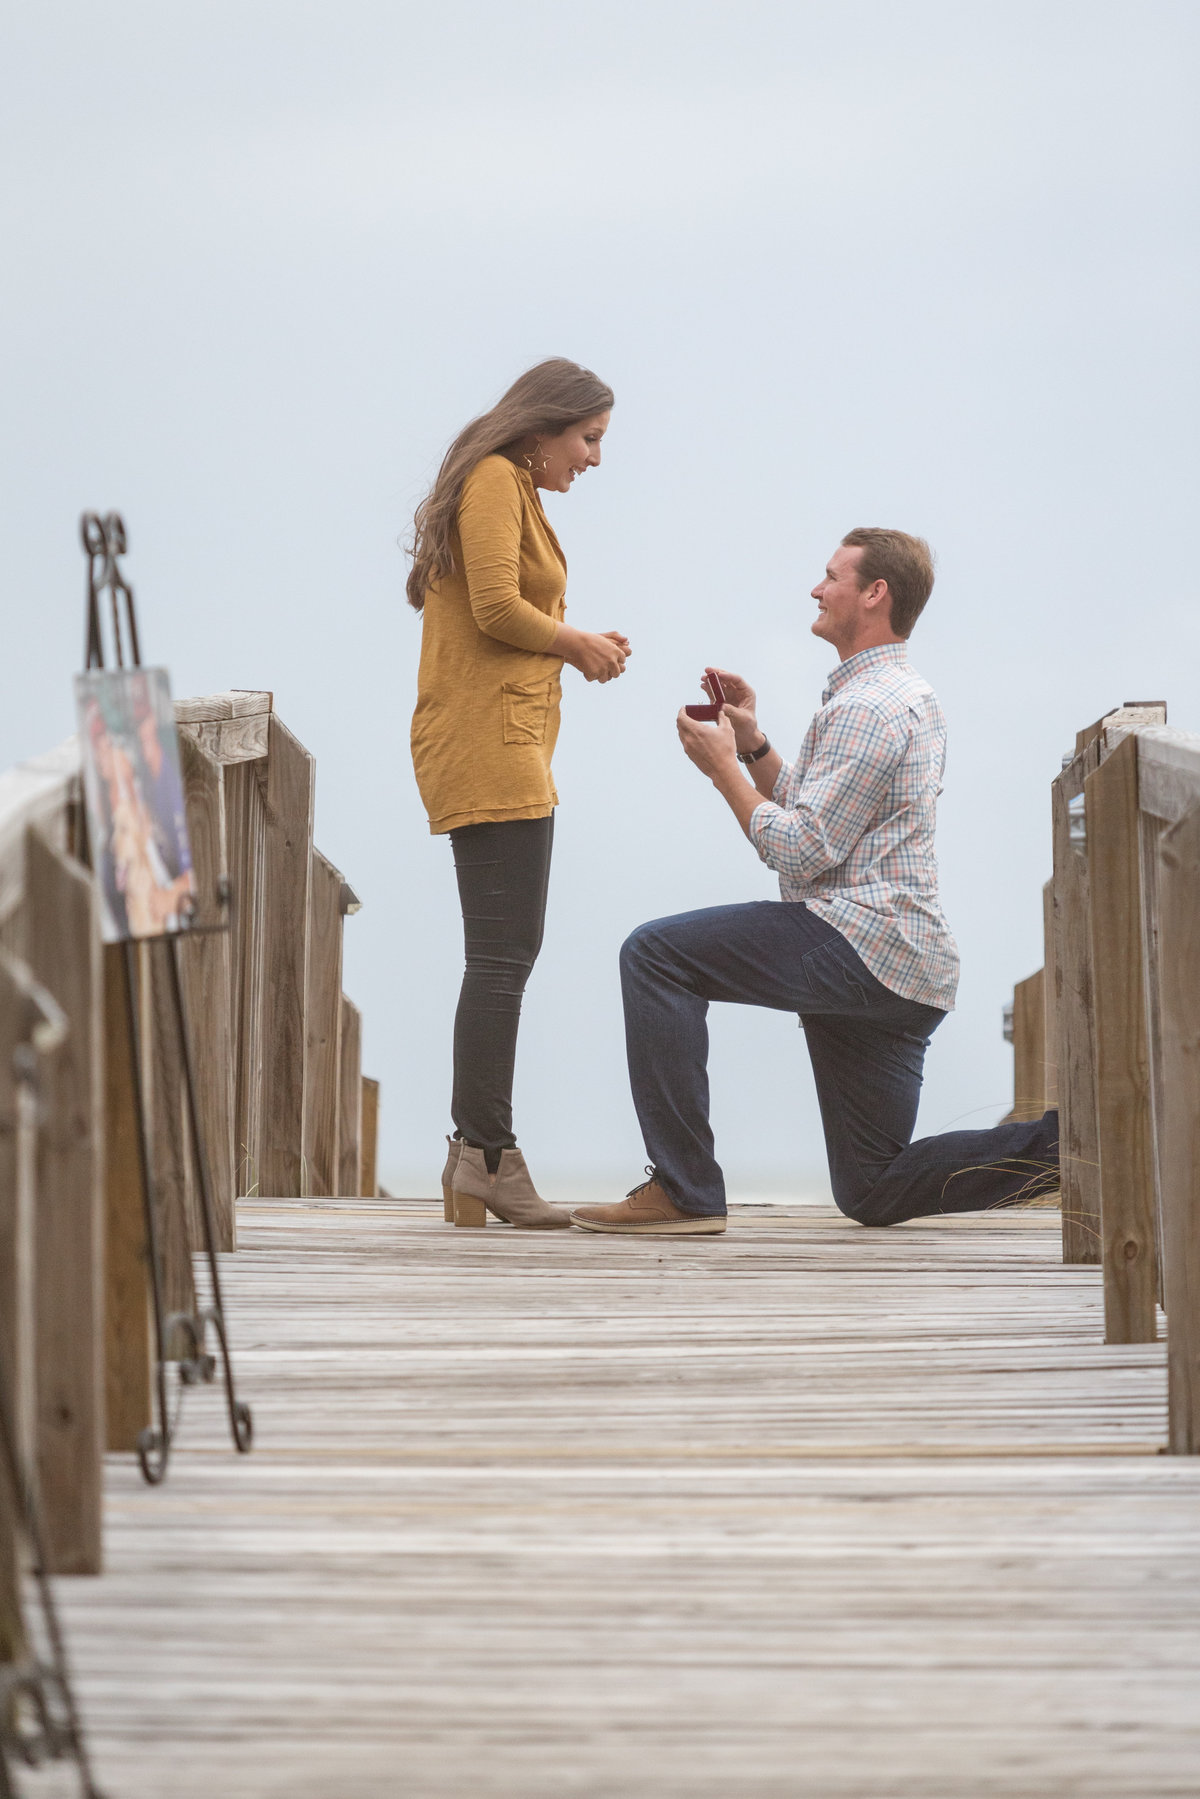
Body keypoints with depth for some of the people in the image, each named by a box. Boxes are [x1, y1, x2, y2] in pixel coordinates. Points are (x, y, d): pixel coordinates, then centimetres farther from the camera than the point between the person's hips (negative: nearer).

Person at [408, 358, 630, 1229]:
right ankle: (489, 1152, -12)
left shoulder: (511, 489, 24)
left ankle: (475, 1154, 9)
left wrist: (576, 645, 9)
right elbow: (497, 607, -17)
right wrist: (577, 643, -3)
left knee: (501, 958, 8)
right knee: (505, 955, -12)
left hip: (503, 748, 10)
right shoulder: (494, 481, -6)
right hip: (491, 743, -10)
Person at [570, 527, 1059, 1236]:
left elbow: (800, 851, -18)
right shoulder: (910, 695, 22)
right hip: (909, 970, 10)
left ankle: (685, 1189, -17)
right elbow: (815, 824, 24)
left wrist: (722, 767, -6)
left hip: (862, 939, -10)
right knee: (873, 1192, 14)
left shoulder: (868, 707, -12)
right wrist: (752, 744, 14)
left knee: (656, 953, -15)